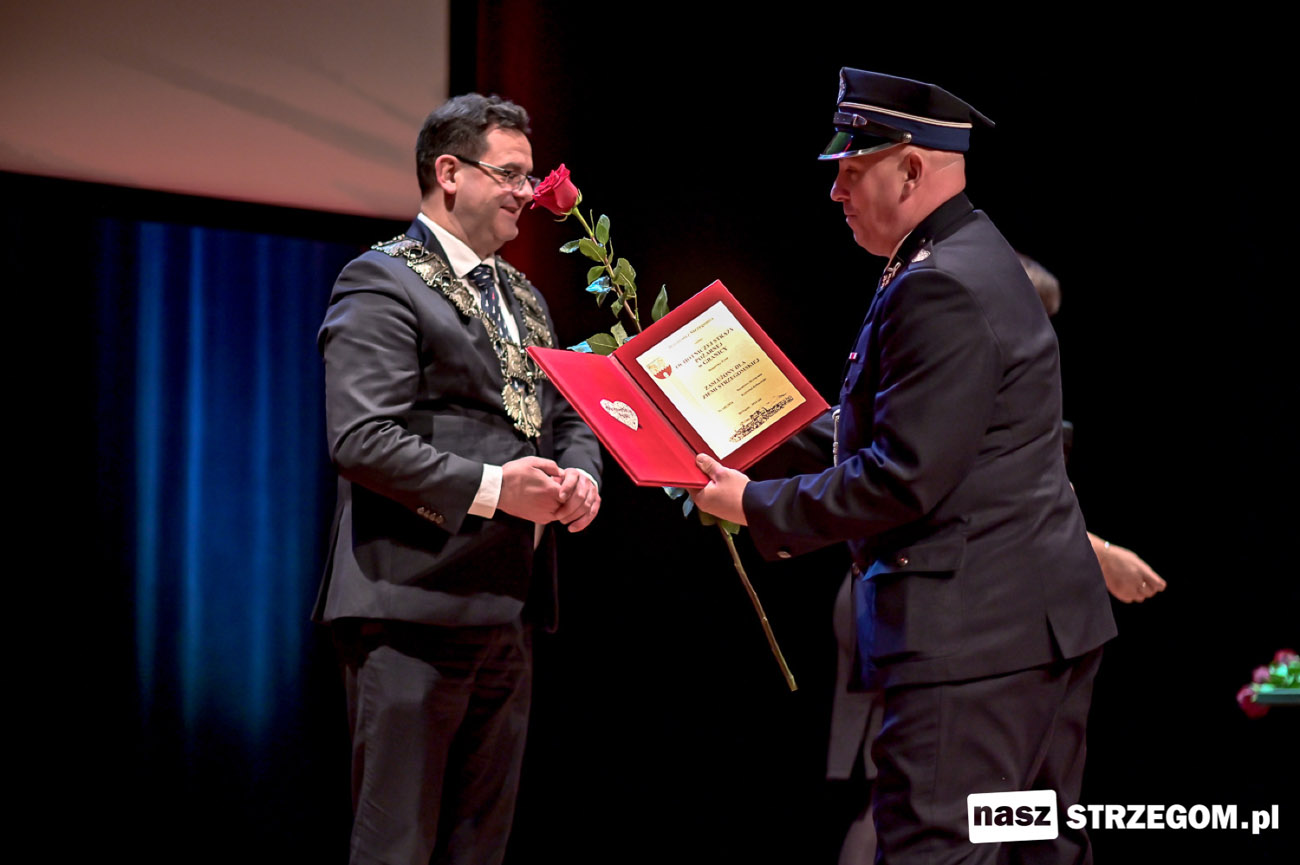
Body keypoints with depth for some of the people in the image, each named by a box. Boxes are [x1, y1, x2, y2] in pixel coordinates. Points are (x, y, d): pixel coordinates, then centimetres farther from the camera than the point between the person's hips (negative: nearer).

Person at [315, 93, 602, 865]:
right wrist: (489, 488, -20)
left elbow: (568, 418, 25)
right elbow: (361, 439, -17)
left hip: (509, 612, 9)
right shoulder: (382, 283, -7)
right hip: (417, 606, -8)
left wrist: (581, 475, 1)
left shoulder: (523, 297, 21)